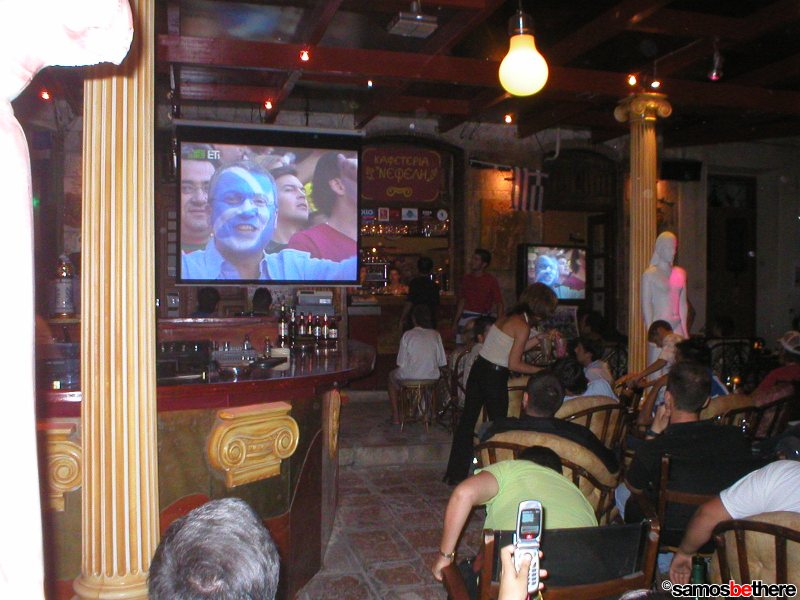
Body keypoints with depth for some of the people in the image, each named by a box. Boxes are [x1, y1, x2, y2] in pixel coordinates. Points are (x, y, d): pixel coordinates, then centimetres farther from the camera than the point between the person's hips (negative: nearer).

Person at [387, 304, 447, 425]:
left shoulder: (408, 335, -9)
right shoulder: (436, 335, -1)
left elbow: (401, 364, -8)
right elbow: (442, 362, 2)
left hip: (409, 378, -3)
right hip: (432, 377, 4)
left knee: (392, 376, 30)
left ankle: (396, 415, 30)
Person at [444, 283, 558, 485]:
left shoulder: (508, 317, 11)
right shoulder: (523, 326, -13)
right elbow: (514, 364, -14)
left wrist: (538, 339, 20)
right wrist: (541, 371, -4)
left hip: (478, 369, 8)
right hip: (494, 377, -8)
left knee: (467, 420, 12)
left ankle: (455, 472, 21)